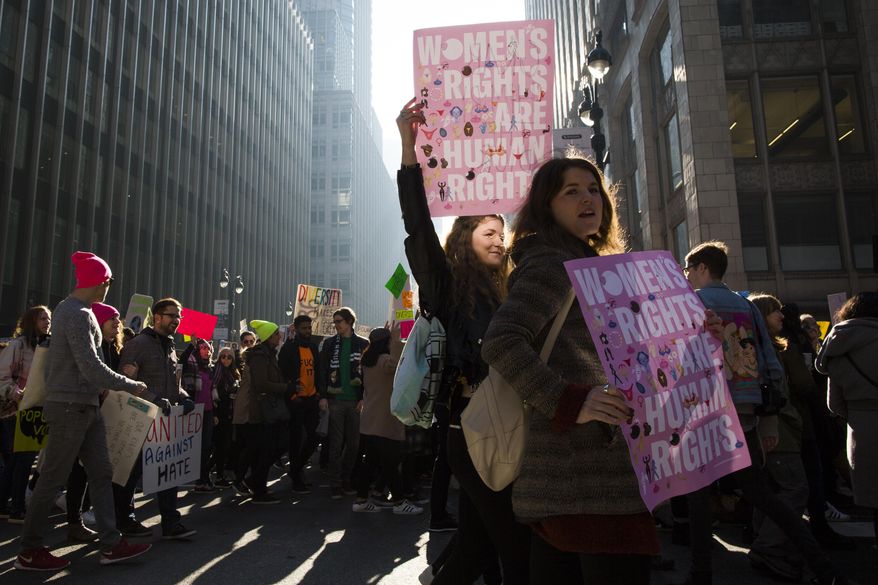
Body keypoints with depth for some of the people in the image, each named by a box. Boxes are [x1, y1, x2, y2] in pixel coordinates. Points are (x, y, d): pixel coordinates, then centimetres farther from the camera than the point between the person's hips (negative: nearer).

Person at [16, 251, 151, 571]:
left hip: (85, 406, 10)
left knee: (101, 473, 7)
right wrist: (132, 385, -14)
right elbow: (91, 367, -23)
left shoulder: (68, 309, 14)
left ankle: (111, 544, 11)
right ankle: (29, 551, 17)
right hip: (71, 406, -10)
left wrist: (97, 387, 16)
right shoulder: (79, 314, -17)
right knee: (52, 480, 3)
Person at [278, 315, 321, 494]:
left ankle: (297, 468, 29)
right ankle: (297, 480, 12)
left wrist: (318, 393, 9)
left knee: (313, 436, 7)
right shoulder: (288, 348, -7)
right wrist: (292, 394, -11)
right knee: (296, 439, 1)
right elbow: (283, 373, -9)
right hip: (295, 399, -6)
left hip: (311, 399, 6)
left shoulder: (313, 347, 12)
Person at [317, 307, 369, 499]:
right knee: (336, 444, 1)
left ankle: (346, 480, 19)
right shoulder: (329, 343, 7)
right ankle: (335, 484, 8)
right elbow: (322, 371, 5)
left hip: (356, 401, 0)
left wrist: (364, 397, -4)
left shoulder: (363, 344, 4)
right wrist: (323, 396, -4)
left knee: (354, 444, 6)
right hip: (335, 400, 0)